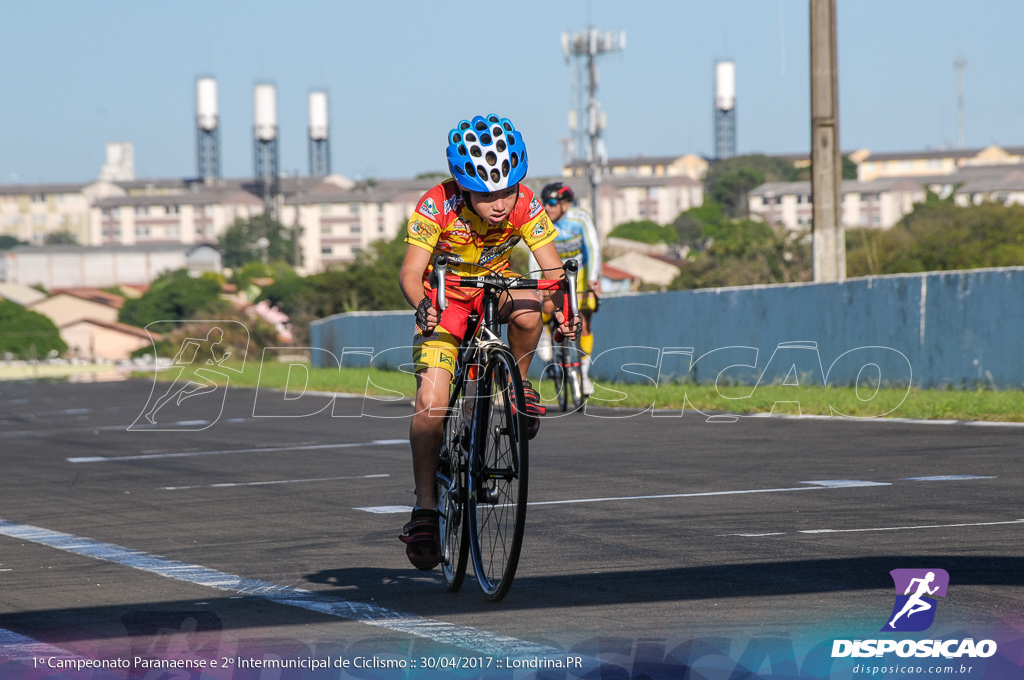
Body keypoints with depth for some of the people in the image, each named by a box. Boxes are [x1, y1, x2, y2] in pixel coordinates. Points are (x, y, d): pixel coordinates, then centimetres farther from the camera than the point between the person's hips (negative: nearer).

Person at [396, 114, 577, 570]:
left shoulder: (524, 205, -24)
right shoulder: (437, 206, -29)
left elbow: (553, 268, -24)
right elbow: (410, 272, -31)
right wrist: (421, 305, -53)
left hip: (496, 284, 2)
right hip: (444, 297, -2)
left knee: (527, 311, -36)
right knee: (431, 400, -17)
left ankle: (518, 384, -7)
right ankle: (425, 508, -7)